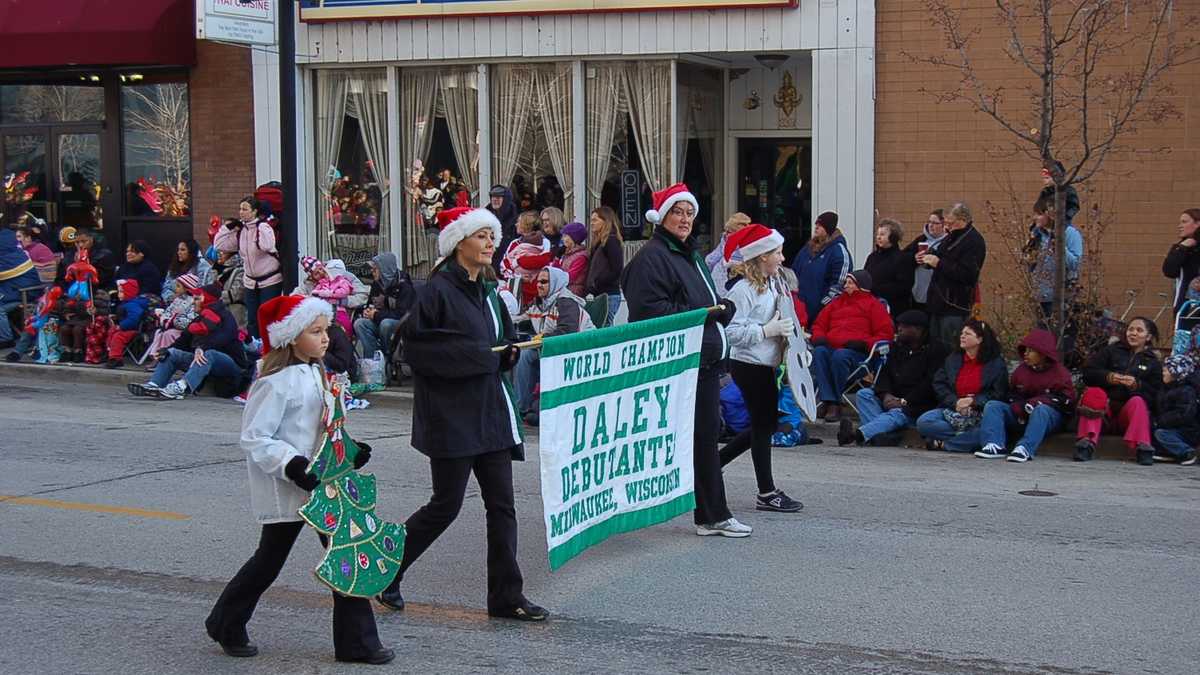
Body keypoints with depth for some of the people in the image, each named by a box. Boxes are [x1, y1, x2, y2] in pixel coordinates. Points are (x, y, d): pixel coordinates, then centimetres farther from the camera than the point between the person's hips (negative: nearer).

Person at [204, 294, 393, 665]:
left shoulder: (315, 373, 10)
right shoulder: (275, 383, -18)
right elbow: (254, 439, -20)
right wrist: (292, 466, -28)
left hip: (320, 483, 8)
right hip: (286, 492, -8)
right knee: (269, 560, 6)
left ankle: (356, 641, 11)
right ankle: (226, 626, 27)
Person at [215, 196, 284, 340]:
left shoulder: (263, 227, -14)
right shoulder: (240, 230, 4)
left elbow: (267, 246, -33)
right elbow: (220, 245, 5)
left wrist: (261, 226, -26)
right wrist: (228, 226, 0)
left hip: (270, 281, -6)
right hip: (250, 281, 6)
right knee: (252, 320, 10)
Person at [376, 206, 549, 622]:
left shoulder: (487, 292, 14)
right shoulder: (438, 290, -11)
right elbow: (415, 343, -17)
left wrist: (509, 352, 0)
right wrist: (474, 356, -19)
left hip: (490, 410, 8)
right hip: (451, 413, -8)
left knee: (501, 505, 5)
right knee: (446, 505, -1)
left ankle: (506, 596, 9)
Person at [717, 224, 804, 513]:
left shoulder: (772, 284, 10)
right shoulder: (744, 290, -18)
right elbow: (731, 332, -23)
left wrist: (786, 331, 8)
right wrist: (768, 330, -24)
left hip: (765, 364, 9)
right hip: (748, 365, -9)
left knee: (766, 423, 14)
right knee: (763, 424, -3)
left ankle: (714, 461, 23)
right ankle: (766, 493, 5)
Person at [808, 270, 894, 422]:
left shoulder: (873, 304, 14)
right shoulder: (837, 302, 30)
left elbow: (885, 333, 4)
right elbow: (819, 324, 32)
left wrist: (864, 343, -11)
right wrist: (819, 337, 8)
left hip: (857, 352, -4)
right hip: (830, 346, 4)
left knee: (840, 356, -38)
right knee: (819, 352, -31)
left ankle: (834, 403, -28)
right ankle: (829, 401, -39)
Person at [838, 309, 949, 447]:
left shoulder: (935, 350, -4)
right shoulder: (898, 347, 20)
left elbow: (929, 384, -13)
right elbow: (885, 373, 11)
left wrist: (904, 402, -19)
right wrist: (886, 394, -10)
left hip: (917, 406, -7)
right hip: (893, 399, 7)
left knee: (897, 414, -35)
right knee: (863, 394, -13)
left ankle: (858, 435, -61)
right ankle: (882, 435, -38)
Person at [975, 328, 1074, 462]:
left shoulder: (1059, 372, -2)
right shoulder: (1021, 369, 13)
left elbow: (1066, 399, -11)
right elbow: (1011, 393, 17)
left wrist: (1037, 402, -21)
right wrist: (1018, 407, -7)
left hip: (1051, 415, -5)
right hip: (1021, 415, 5)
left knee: (1041, 410, -40)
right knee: (992, 405, -11)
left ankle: (1025, 448, -52)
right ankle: (995, 445, -32)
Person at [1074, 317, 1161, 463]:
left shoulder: (1153, 362, 16)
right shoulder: (1111, 351, 17)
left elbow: (1155, 393, 1)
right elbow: (1088, 372, 3)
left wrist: (1137, 385, -18)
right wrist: (1108, 377, -15)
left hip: (1130, 412, 0)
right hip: (1105, 406, 0)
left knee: (1137, 402, -30)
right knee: (1094, 394, -29)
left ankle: (1142, 447, -44)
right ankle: (1087, 442, -44)